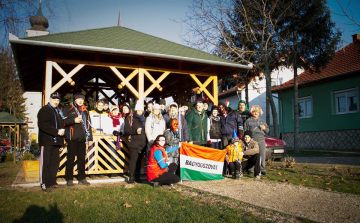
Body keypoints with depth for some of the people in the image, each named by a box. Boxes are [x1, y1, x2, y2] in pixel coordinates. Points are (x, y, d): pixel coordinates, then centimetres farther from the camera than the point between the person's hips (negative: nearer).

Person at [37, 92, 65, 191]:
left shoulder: (58, 111, 21)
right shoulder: (44, 110, -2)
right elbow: (42, 125, -17)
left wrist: (61, 143, 17)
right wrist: (56, 131, -19)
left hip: (55, 141, 7)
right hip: (46, 141, -7)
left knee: (55, 162, 8)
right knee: (45, 162, -5)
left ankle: (52, 182, 18)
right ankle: (44, 184, 1)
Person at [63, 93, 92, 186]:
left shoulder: (85, 110, 20)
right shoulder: (68, 109, 6)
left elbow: (88, 124, 21)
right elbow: (63, 121, -4)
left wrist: (90, 137, 16)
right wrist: (74, 120, -17)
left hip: (82, 138, 4)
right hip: (72, 138, -4)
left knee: (82, 158, 7)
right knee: (71, 158, -1)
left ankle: (81, 178, 15)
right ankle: (69, 179, 9)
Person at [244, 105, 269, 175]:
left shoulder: (262, 121, 22)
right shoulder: (248, 121, 12)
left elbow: (267, 130, 23)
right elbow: (245, 130, 10)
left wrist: (264, 128, 1)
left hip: (261, 140, 3)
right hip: (252, 140, -3)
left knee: (263, 155, -4)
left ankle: (262, 169, 4)